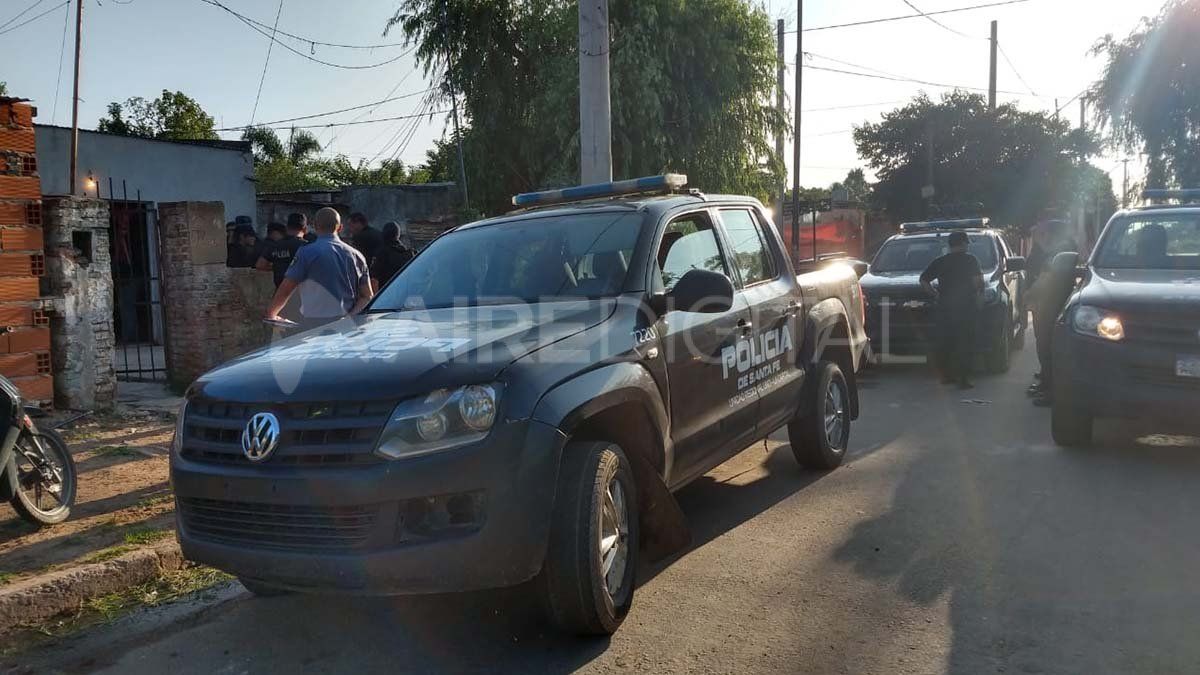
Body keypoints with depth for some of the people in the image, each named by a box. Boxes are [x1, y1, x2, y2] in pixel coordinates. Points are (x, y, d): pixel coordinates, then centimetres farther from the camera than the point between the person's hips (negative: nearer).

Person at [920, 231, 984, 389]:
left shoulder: (940, 262, 8)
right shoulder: (970, 260, -3)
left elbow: (923, 280, 7)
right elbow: (978, 280, -15)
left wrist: (936, 294, 14)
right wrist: (978, 292, 4)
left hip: (945, 308, 3)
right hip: (967, 307, -3)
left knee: (944, 343, 12)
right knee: (966, 344, 1)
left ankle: (946, 375, 16)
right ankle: (963, 379, -1)